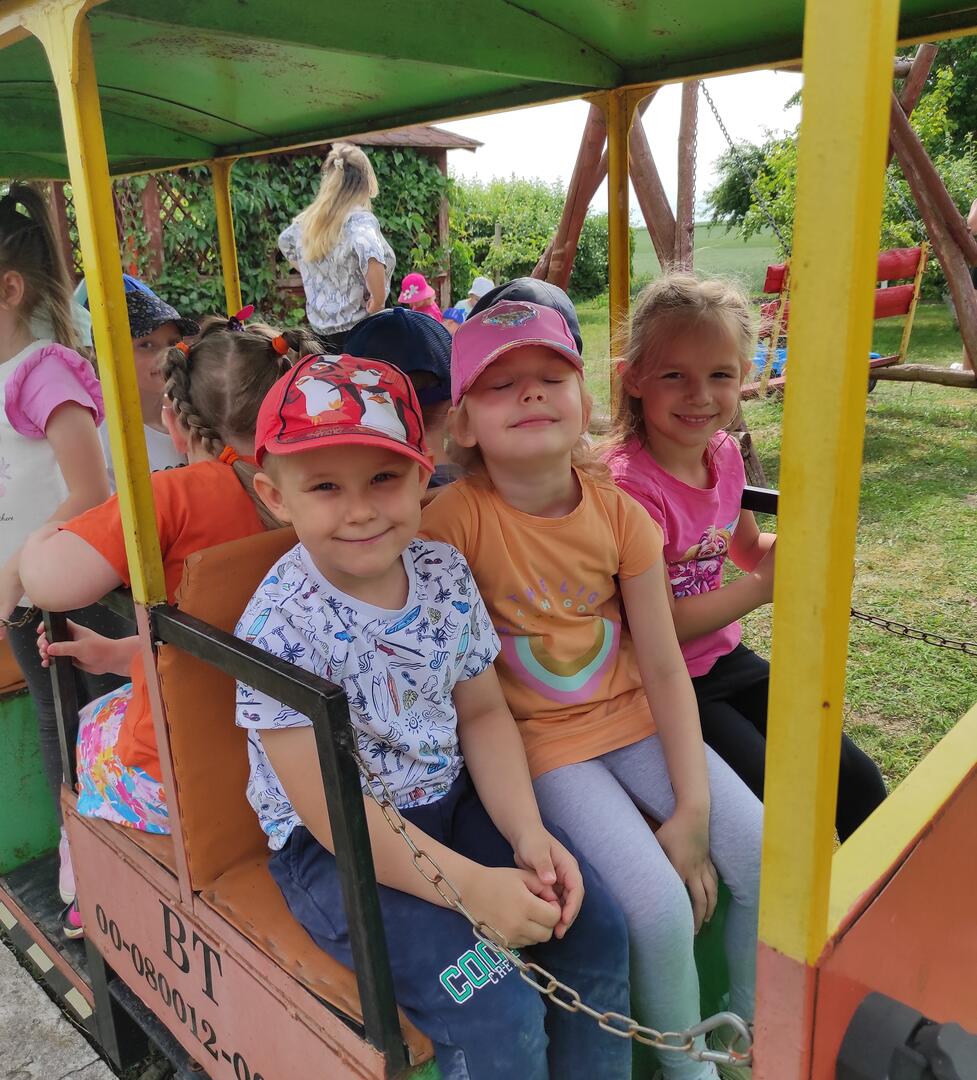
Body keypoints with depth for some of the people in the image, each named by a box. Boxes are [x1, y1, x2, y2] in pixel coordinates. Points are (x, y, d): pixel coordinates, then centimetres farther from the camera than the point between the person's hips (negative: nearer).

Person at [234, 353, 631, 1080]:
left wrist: (526, 832, -11)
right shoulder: (280, 629, -22)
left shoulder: (445, 574, -5)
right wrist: (474, 887, -25)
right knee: (500, 1018, -17)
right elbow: (331, 810, -21)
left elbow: (482, 713, 3)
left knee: (593, 926, -4)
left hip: (450, 805, 6)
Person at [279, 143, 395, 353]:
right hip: (357, 329, -7)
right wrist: (378, 302, -22)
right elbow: (370, 254, -35)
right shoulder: (360, 220, -13)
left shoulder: (307, 220, 8)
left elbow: (285, 243, 28)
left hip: (320, 329, 7)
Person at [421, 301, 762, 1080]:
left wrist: (693, 807, -8)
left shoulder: (621, 514, -7)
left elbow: (664, 669, -3)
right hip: (540, 744, -4)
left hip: (636, 719, 4)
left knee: (764, 855, -5)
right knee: (659, 903, -18)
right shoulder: (456, 518, -19)